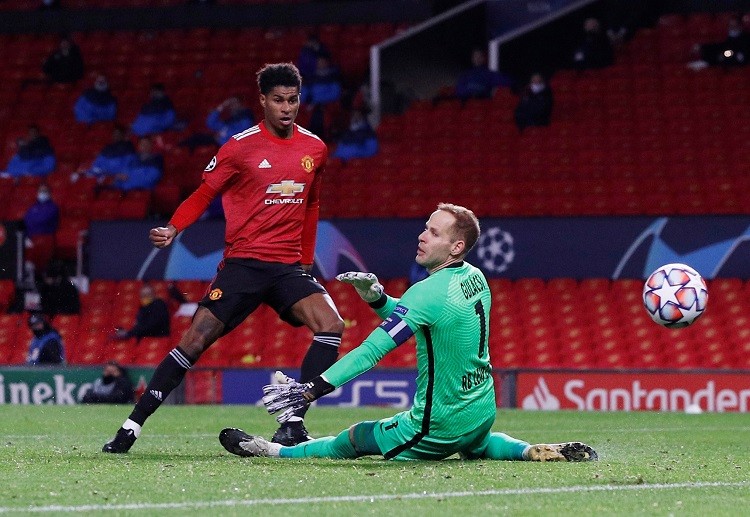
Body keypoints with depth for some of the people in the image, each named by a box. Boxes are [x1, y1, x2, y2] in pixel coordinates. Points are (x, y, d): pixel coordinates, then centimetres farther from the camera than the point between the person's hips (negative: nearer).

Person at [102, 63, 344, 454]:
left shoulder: (315, 149, 9)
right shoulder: (240, 147, -4)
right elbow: (204, 194, 1)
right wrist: (172, 229, -15)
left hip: (289, 267, 3)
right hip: (242, 263, -3)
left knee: (331, 325, -20)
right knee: (196, 340, -10)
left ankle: (292, 426, -17)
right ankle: (132, 426, -2)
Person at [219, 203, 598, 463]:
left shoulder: (427, 293, -24)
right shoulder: (474, 278, 2)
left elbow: (371, 350, -27)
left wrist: (309, 391, -27)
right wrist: (376, 297, -5)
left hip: (438, 426, -8)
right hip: (482, 415, 8)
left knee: (354, 438, 9)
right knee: (476, 446, 41)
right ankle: (536, 452, 24)